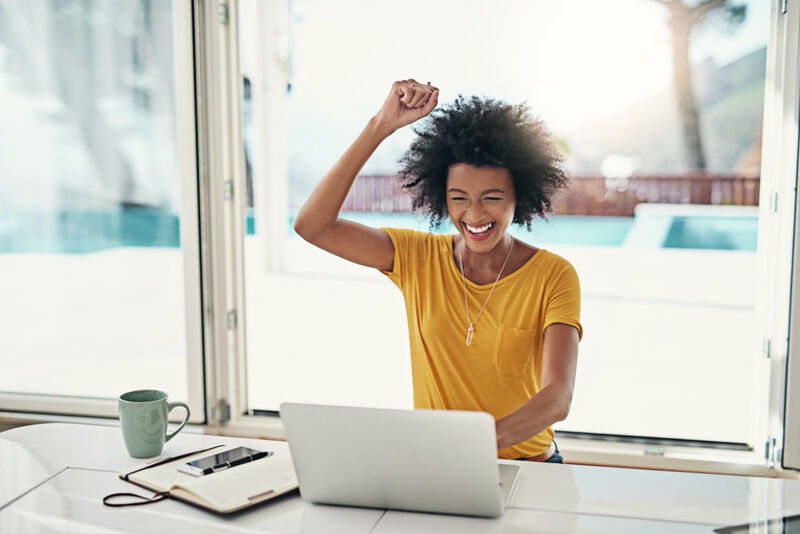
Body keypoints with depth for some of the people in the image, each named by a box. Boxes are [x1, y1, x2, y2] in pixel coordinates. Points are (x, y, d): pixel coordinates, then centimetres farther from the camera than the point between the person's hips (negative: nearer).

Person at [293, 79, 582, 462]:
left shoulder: (554, 277, -7)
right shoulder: (419, 258, 0)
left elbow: (558, 397, -19)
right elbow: (311, 225, -11)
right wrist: (382, 125, -15)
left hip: (527, 470, 0)